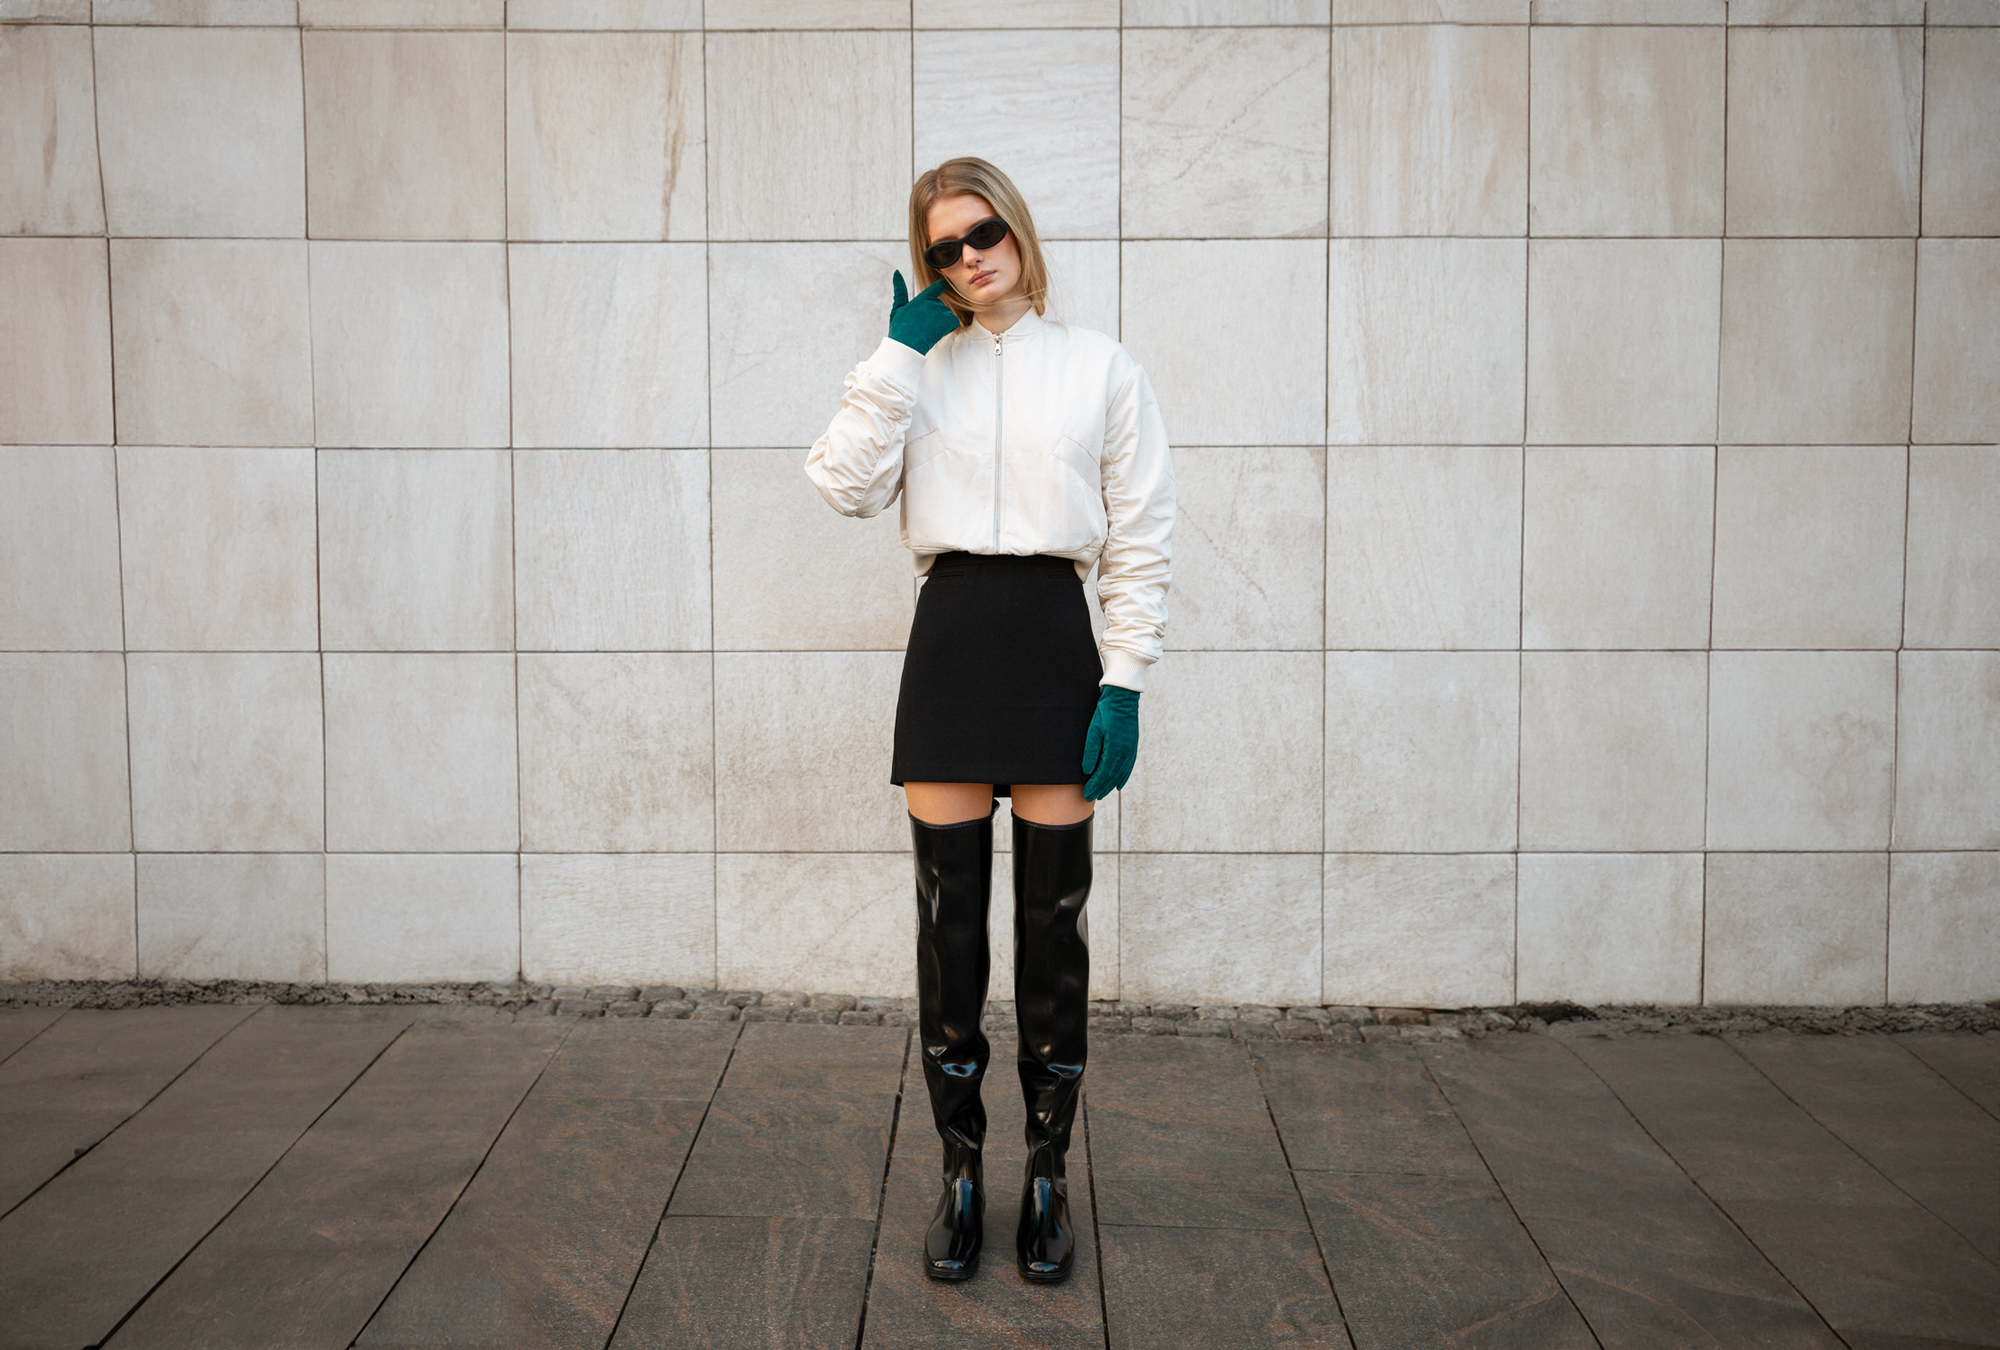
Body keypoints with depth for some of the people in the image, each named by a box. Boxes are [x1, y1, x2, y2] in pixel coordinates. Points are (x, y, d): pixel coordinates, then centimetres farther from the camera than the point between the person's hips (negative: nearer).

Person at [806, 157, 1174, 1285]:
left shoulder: (1103, 368, 4)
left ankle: (1049, 1174, 19)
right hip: (950, 639, 2)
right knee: (949, 915, 5)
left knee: (1053, 916, 4)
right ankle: (963, 1172, 19)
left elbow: (1143, 542, 2)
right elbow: (847, 485, -6)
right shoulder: (920, 366, 10)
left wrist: (1125, 682, -6)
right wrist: (902, 351, -5)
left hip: (1055, 637, -2)